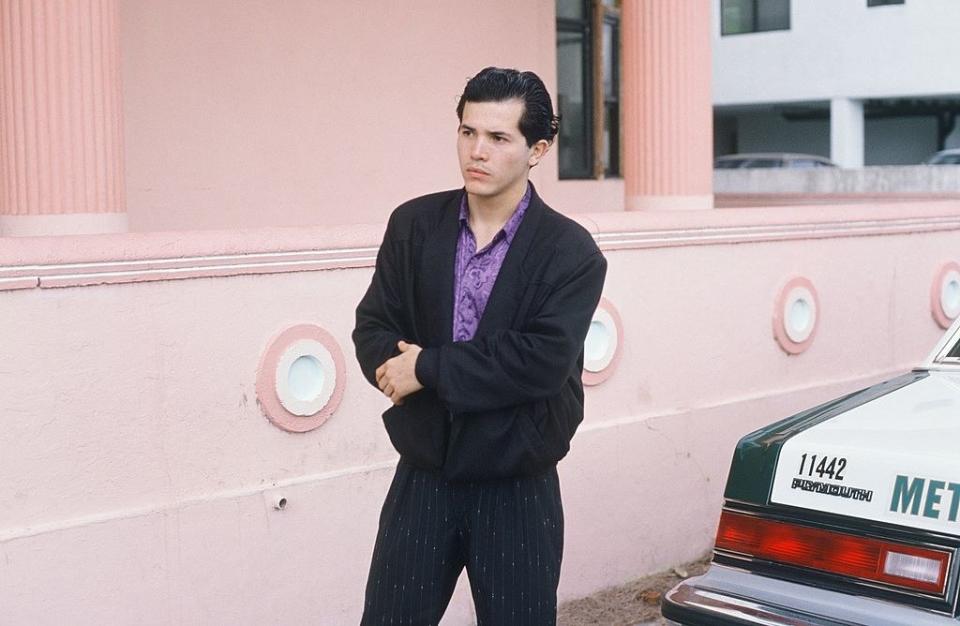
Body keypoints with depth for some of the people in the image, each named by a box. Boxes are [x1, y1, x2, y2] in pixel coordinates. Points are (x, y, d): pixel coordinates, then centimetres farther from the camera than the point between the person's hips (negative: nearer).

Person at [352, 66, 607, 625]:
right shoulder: (414, 224, 3)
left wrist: (429, 368, -18)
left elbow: (543, 362, -21)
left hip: (518, 490, -2)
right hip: (423, 478, 3)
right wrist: (398, 366, -20)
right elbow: (372, 328, 2)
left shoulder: (571, 252, -9)